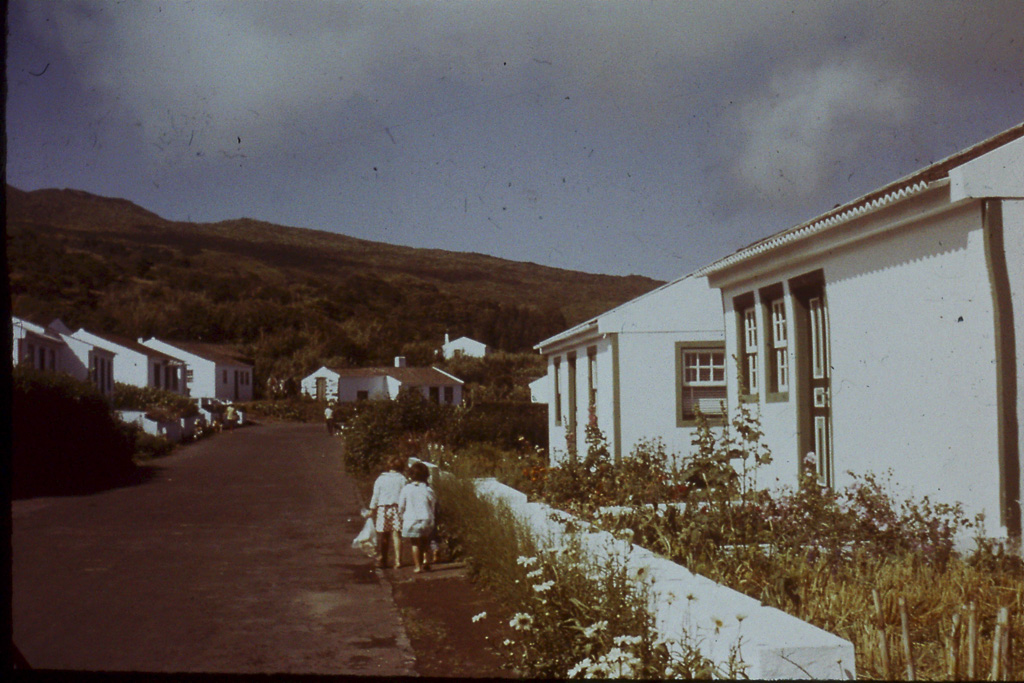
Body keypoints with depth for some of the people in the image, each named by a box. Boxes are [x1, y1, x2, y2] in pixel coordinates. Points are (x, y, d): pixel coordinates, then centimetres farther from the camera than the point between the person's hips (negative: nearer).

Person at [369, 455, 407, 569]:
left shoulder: (380, 479, 2)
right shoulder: (402, 479, -2)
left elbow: (375, 496, 4)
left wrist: (372, 509, 12)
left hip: (382, 509, 1)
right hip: (397, 509, -1)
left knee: (382, 536, 8)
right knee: (397, 535, 2)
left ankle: (381, 560, 11)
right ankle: (398, 561, -3)